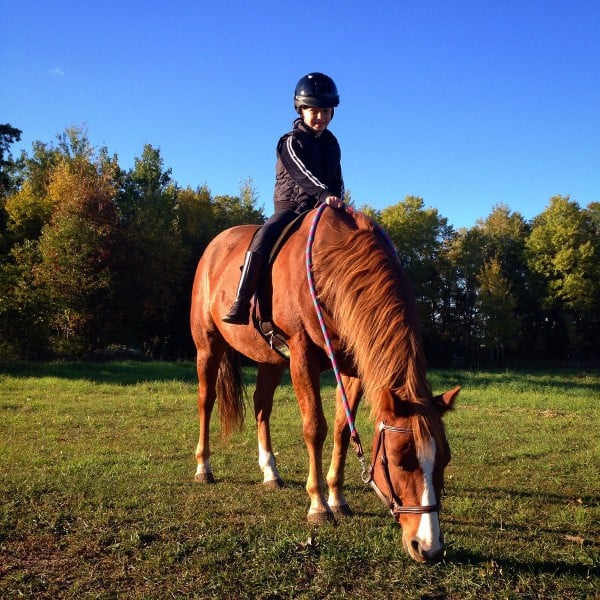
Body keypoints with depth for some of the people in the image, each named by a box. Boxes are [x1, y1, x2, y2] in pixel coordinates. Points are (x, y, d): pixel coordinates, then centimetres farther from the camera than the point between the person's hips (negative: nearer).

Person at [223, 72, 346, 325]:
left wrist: (338, 200, -6)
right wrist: (325, 194, -37)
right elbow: (303, 174, -21)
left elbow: (337, 180, 15)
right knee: (263, 238, -31)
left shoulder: (332, 144, 13)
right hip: (290, 206, -6)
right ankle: (241, 304, -31)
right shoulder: (292, 142, -6)